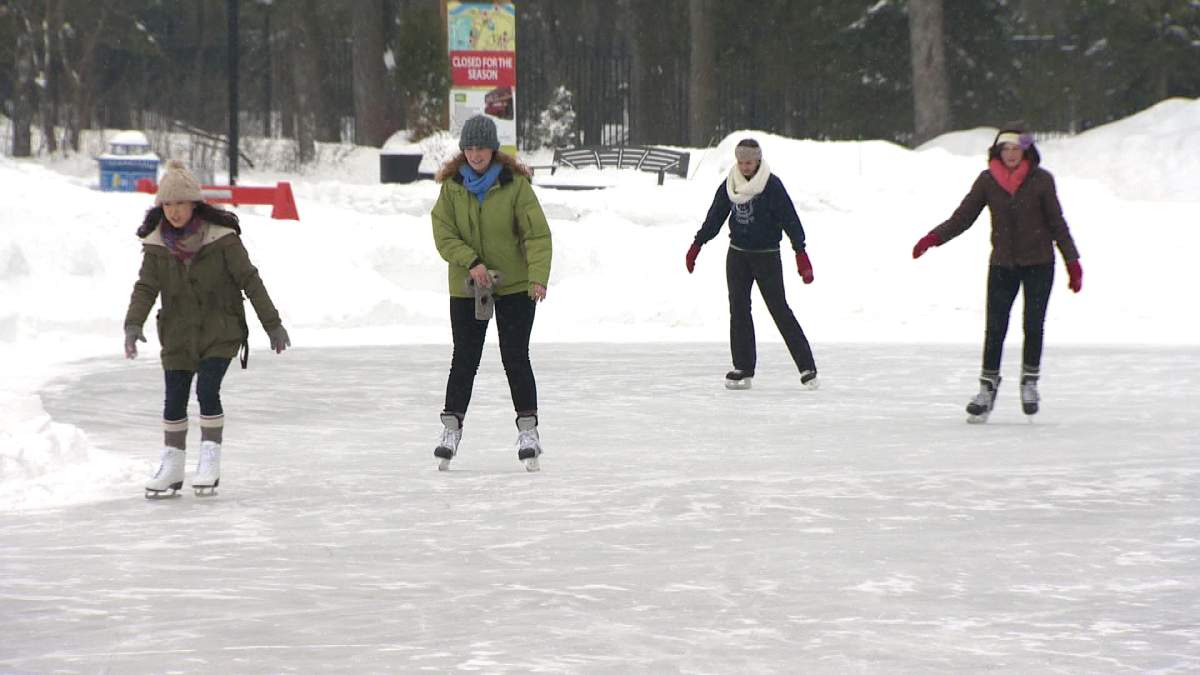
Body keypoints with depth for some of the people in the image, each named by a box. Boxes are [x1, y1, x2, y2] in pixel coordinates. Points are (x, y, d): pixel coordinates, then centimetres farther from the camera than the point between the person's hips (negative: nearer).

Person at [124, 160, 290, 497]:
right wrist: (133, 324, -24)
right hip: (178, 333, 3)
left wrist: (272, 324, -7)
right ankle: (171, 466, 18)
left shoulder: (221, 237, -13)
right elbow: (145, 287, -7)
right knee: (174, 399, 4)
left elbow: (249, 280, -8)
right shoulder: (156, 244, -4)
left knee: (207, 390, -16)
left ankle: (210, 460, -2)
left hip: (220, 330, -3)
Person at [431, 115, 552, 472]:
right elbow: (444, 235, -3)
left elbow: (537, 233, -13)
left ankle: (528, 430, 6)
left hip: (514, 286, -2)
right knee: (464, 359, 5)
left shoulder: (516, 185, -8)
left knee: (516, 358, -1)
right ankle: (451, 429, 13)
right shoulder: (452, 186, -1)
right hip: (466, 287, 2)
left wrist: (538, 277, -25)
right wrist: (472, 262, -20)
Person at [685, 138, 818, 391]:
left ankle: (807, 367, -4)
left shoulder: (772, 185, -12)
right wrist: (697, 245, 11)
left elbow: (790, 220, -13)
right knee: (738, 309, 1)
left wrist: (801, 254, -19)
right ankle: (743, 369, 6)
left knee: (779, 309, -8)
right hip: (738, 254, 5)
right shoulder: (729, 185, 3)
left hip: (767, 256, -5)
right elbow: (714, 218, 13)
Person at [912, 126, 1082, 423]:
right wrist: (934, 238, -16)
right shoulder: (987, 181, -2)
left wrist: (1073, 262, 2)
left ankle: (1030, 382, 16)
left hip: (1039, 264, -1)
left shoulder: (1041, 180, -5)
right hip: (1002, 264, 1)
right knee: (994, 328, -4)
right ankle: (987, 388, 6)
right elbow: (963, 216, -1)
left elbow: (1057, 223, 2)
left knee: (1034, 325, -3)